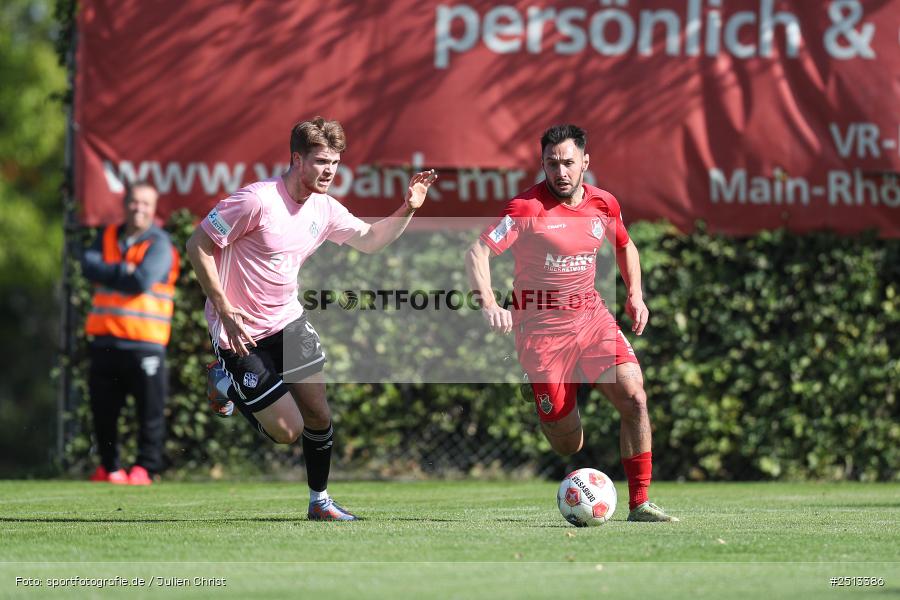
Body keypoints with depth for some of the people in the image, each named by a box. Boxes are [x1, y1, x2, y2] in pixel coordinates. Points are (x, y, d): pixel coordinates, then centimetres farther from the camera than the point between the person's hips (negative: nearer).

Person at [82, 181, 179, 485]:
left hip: (144, 342, -5)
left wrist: (109, 274, -5)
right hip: (105, 339, 5)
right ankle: (109, 466, 24)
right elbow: (89, 266, -3)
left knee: (149, 409, -4)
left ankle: (145, 467, 7)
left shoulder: (159, 244, -3)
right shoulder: (108, 237, 14)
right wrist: (125, 271, -12)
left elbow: (142, 281, -17)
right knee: (103, 408, 10)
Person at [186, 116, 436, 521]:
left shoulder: (324, 208, 0)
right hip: (241, 331, -7)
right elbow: (198, 246, -19)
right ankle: (226, 384, 20)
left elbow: (370, 239, 17)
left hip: (287, 321, 7)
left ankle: (319, 501, 25)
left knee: (319, 417, 5)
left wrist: (408, 209, -1)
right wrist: (224, 309, -23)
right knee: (287, 431, -5)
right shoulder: (257, 200, -23)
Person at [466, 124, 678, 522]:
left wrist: (634, 294, 8)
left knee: (634, 397, -17)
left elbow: (625, 246, 23)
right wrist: (488, 305, -31)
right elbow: (477, 252, -16)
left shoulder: (603, 205, 2)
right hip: (540, 325, -4)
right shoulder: (527, 208, -13)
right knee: (568, 445, -3)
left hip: (591, 316, 4)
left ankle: (639, 504, -8)